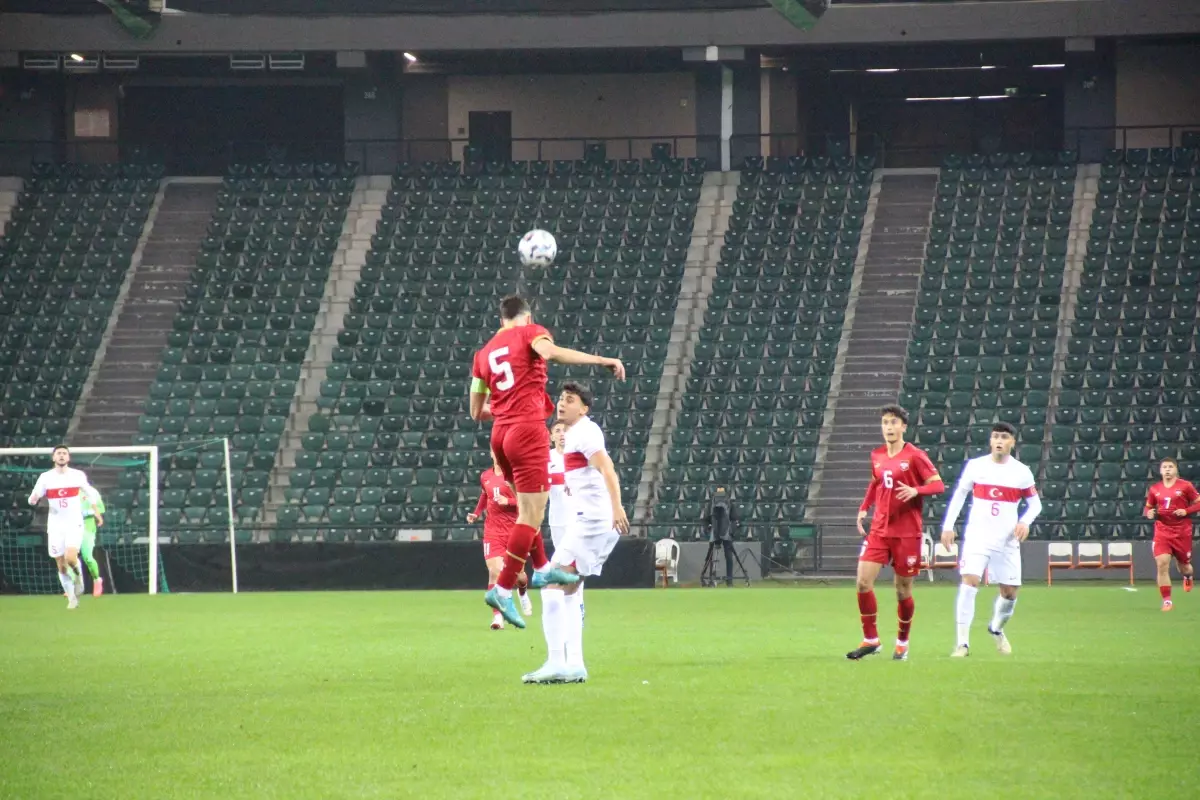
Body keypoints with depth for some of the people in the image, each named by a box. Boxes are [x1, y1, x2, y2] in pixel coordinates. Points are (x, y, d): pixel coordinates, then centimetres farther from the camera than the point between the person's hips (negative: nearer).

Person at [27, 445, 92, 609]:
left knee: (70, 558, -23)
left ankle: (78, 576, 11)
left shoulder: (78, 475, -1)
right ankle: (72, 599, 17)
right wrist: (33, 499, -26)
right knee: (62, 566, 2)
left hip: (74, 524, -1)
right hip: (55, 526, 1)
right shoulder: (45, 477, -2)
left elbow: (88, 491, 18)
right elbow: (32, 500, -2)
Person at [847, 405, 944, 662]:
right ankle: (870, 639, 2)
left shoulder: (915, 456, -7)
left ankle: (902, 642, 24)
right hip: (879, 530, 4)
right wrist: (864, 508, 12)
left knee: (903, 590, 4)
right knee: (863, 581, -9)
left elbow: (938, 485, -8)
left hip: (907, 533, -4)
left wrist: (915, 491, -26)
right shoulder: (877, 456, 8)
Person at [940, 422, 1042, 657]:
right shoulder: (975, 466, -1)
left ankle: (996, 629, 37)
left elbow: (1035, 504, 8)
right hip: (977, 537, -2)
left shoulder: (1022, 473, 0)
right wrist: (948, 526, 3)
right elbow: (959, 495, 9)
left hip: (1007, 541, 2)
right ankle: (962, 642, -17)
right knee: (969, 582, -19)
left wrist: (1025, 522, -12)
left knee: (1010, 592, 6)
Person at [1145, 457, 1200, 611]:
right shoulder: (1154, 489, 4)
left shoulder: (1185, 486, -5)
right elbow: (1148, 507, 16)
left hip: (1182, 533, -1)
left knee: (1184, 567, 11)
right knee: (1162, 564, -16)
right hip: (1162, 532, 1)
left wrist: (1186, 511, -17)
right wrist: (1150, 514, -7)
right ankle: (1167, 601, -8)